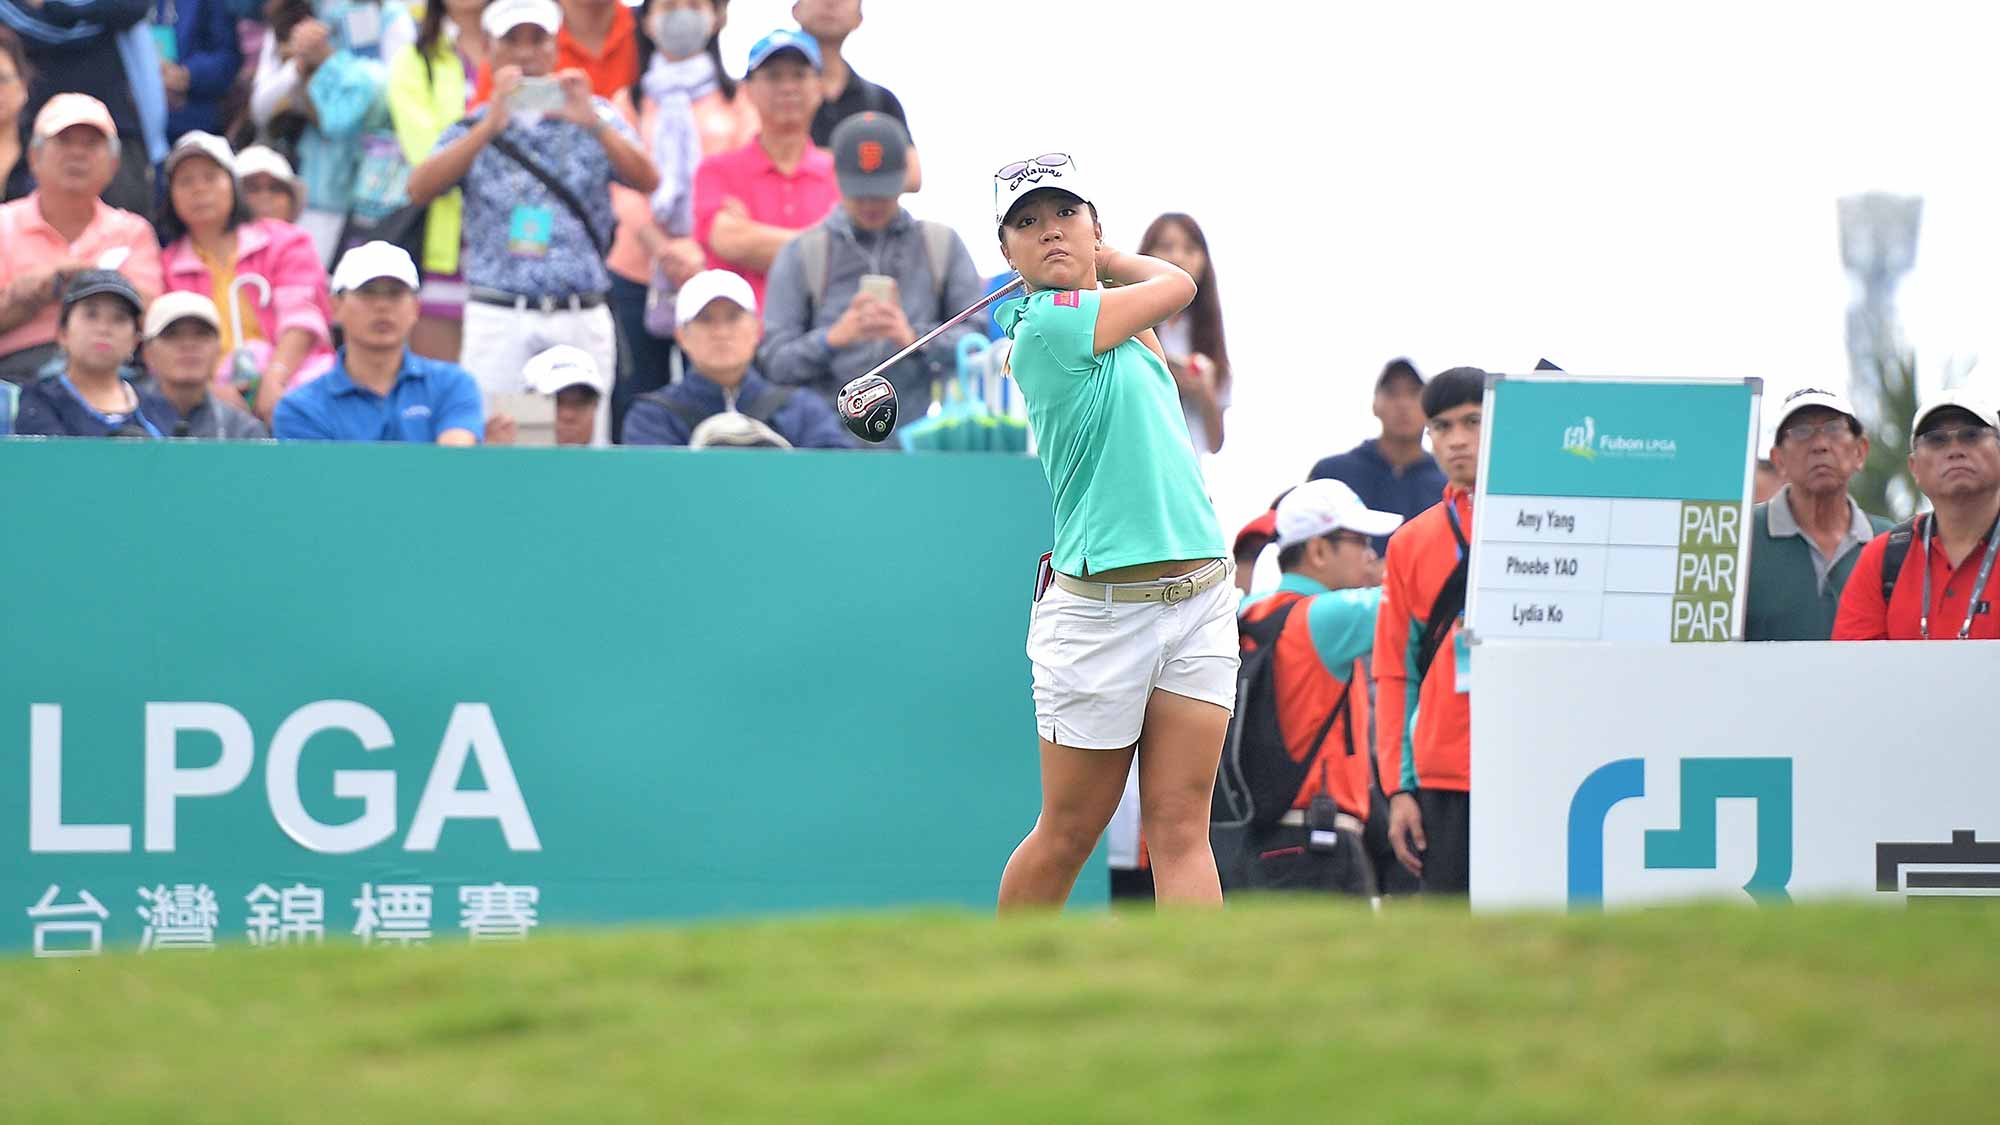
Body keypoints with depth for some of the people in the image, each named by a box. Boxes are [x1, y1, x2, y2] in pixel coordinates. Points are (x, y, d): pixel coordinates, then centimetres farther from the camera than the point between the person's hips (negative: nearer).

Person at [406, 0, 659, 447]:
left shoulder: (595, 119, 11)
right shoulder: (474, 128, 10)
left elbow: (647, 180, -4)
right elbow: (420, 189, -8)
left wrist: (594, 124, -21)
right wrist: (491, 126, -19)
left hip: (581, 322, 1)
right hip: (499, 320, -1)